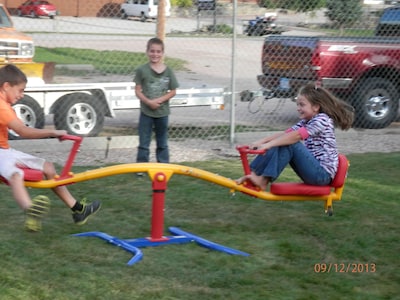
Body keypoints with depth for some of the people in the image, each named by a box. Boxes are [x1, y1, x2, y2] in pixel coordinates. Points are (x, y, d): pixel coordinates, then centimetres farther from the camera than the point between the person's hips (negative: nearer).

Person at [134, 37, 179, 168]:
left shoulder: (168, 71, -3)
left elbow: (173, 91, 0)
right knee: (144, 143, 5)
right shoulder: (142, 70, -7)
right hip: (146, 112, -1)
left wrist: (160, 100, -15)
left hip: (162, 112, 1)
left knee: (162, 143, 13)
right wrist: (148, 102, -19)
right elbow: (138, 90, -5)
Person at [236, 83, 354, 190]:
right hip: (314, 170, 9)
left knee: (289, 143, -22)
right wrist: (262, 141, -8)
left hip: (323, 174, -9)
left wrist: (268, 144, -28)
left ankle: (263, 180, -22)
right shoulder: (306, 121, 16)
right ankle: (253, 174, -15)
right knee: (283, 142, -4)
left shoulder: (322, 119, -12)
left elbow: (296, 136, -24)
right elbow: (286, 133, 5)